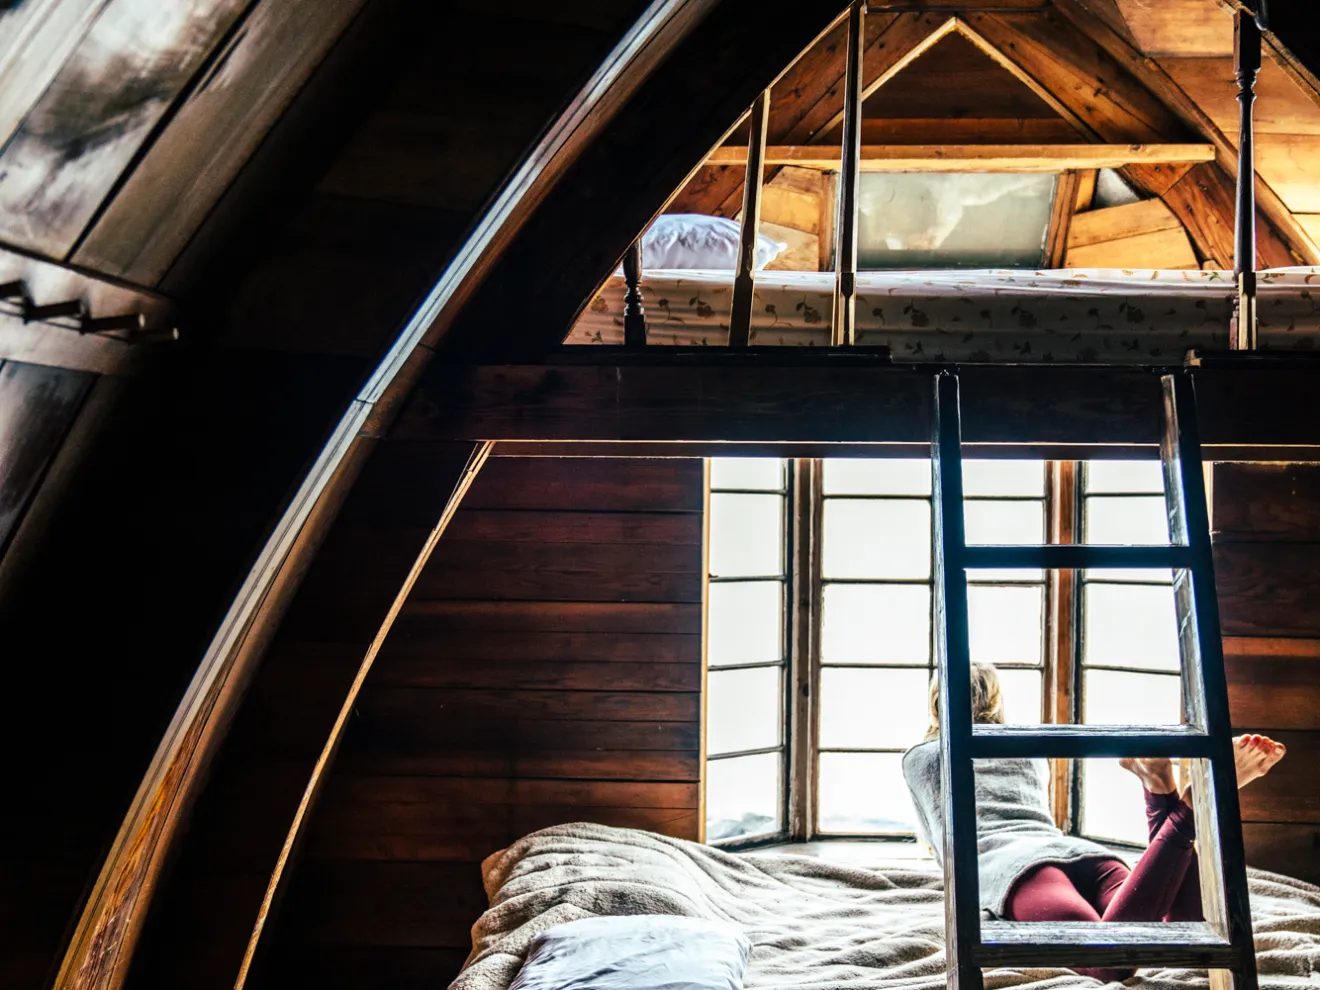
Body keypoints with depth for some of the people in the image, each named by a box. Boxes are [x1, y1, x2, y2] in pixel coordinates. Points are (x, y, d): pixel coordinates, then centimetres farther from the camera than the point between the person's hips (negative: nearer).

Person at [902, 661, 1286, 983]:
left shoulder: (920, 755, 29)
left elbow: (943, 841, 38)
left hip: (1003, 862, -4)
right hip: (1079, 850, 4)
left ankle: (1180, 810, -44)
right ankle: (1164, 795, -38)